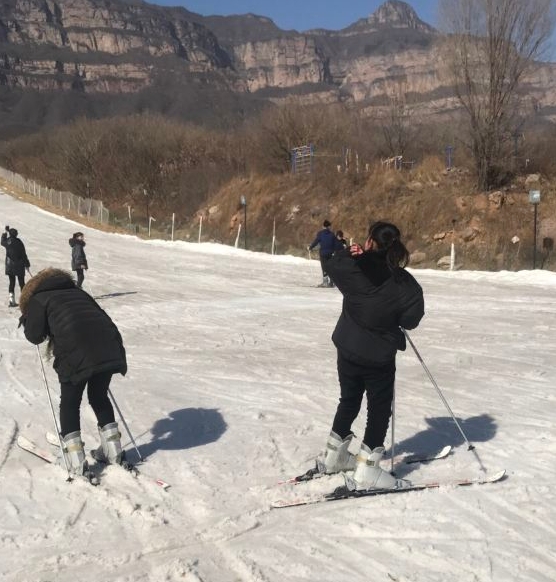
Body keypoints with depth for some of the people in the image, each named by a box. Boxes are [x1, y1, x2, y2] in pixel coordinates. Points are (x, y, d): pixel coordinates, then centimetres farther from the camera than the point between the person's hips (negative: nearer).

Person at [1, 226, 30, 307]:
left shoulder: (7, 241, -3)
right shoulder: (19, 242, -14)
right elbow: (23, 254, -10)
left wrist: (5, 232, 28)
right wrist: (27, 264, -1)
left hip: (9, 265, 3)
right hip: (19, 265, -3)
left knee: (11, 282, 10)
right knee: (21, 282, 5)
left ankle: (12, 300, 5)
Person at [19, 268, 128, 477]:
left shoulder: (37, 299, 17)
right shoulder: (78, 292, 31)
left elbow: (35, 336, 10)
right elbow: (104, 319, 24)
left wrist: (26, 321, 29)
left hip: (76, 354, -5)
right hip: (108, 348, 5)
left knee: (70, 403, 12)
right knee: (99, 397, 24)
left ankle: (76, 462, 6)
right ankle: (113, 450, 24)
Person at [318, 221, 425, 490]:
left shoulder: (352, 268, -12)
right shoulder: (403, 282, -17)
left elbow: (331, 265, 8)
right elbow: (412, 319, -10)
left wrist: (349, 252, 15)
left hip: (348, 349, 4)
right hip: (380, 356, -4)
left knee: (349, 402, 22)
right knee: (379, 410, 11)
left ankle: (335, 456, 34)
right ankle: (366, 470, 11)